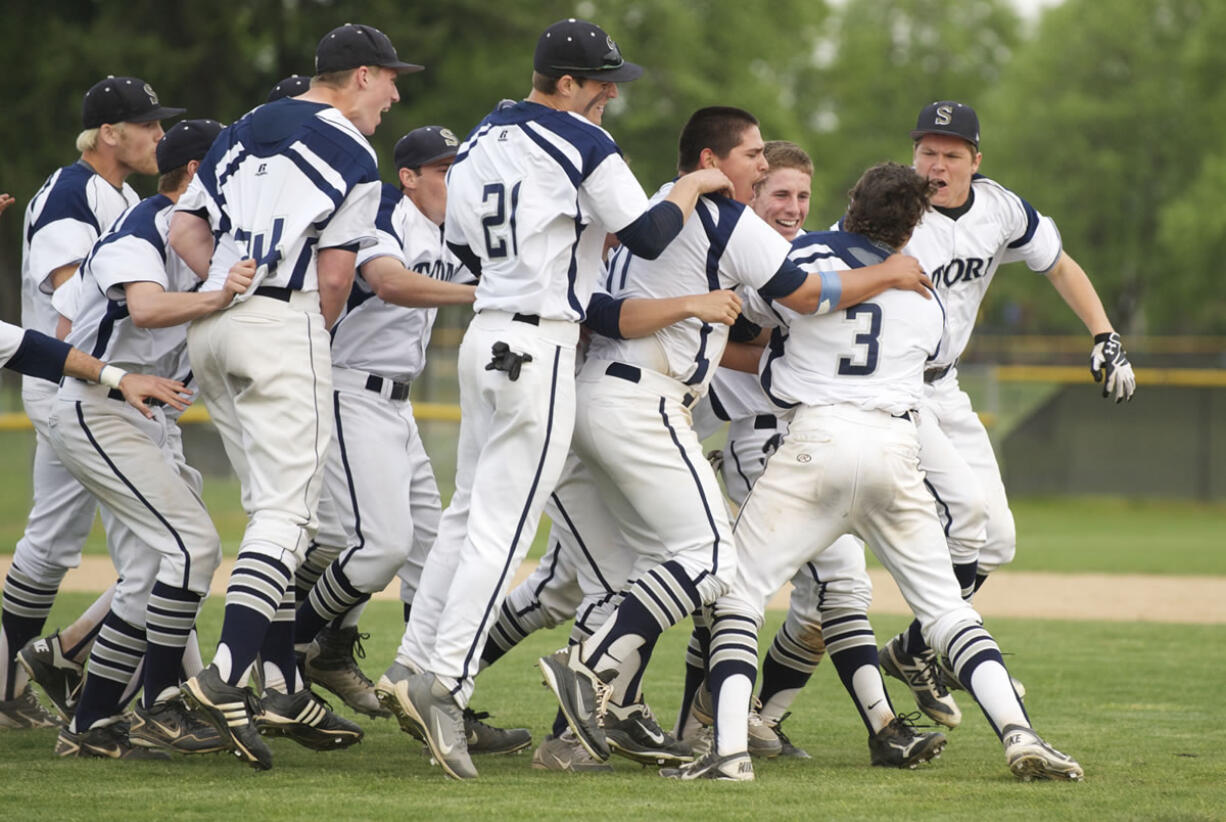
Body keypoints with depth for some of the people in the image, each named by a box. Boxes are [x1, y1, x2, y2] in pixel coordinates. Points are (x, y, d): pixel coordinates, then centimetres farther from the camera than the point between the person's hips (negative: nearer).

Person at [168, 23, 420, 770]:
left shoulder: (243, 132, 18)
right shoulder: (351, 153, -4)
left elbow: (185, 231, 14)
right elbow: (335, 272, -9)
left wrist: (234, 292, 9)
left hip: (213, 320, 8)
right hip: (284, 324, -8)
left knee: (274, 509, 13)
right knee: (286, 511, -9)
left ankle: (290, 691, 13)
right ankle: (227, 675, -24)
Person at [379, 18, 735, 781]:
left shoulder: (479, 143, 12)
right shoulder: (583, 146, -11)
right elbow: (650, 237, -11)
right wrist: (694, 186, 6)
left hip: (486, 337, 8)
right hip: (539, 347, -8)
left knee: (469, 512, 15)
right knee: (503, 526, -9)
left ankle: (415, 664, 14)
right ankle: (445, 682, -15)